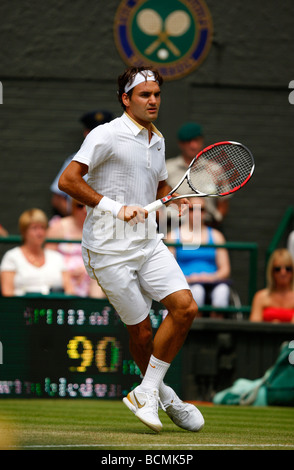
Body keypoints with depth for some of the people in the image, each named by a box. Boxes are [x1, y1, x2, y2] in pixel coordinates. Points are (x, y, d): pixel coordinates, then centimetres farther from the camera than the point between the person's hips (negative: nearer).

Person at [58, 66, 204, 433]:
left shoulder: (157, 141, 13)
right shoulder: (107, 135, -10)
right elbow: (68, 180, -16)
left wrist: (175, 198, 6)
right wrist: (113, 207, -20)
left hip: (148, 242, 6)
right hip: (109, 248, -6)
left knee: (185, 307, -11)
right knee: (140, 331, -1)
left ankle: (145, 394, -1)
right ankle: (165, 397, 23)